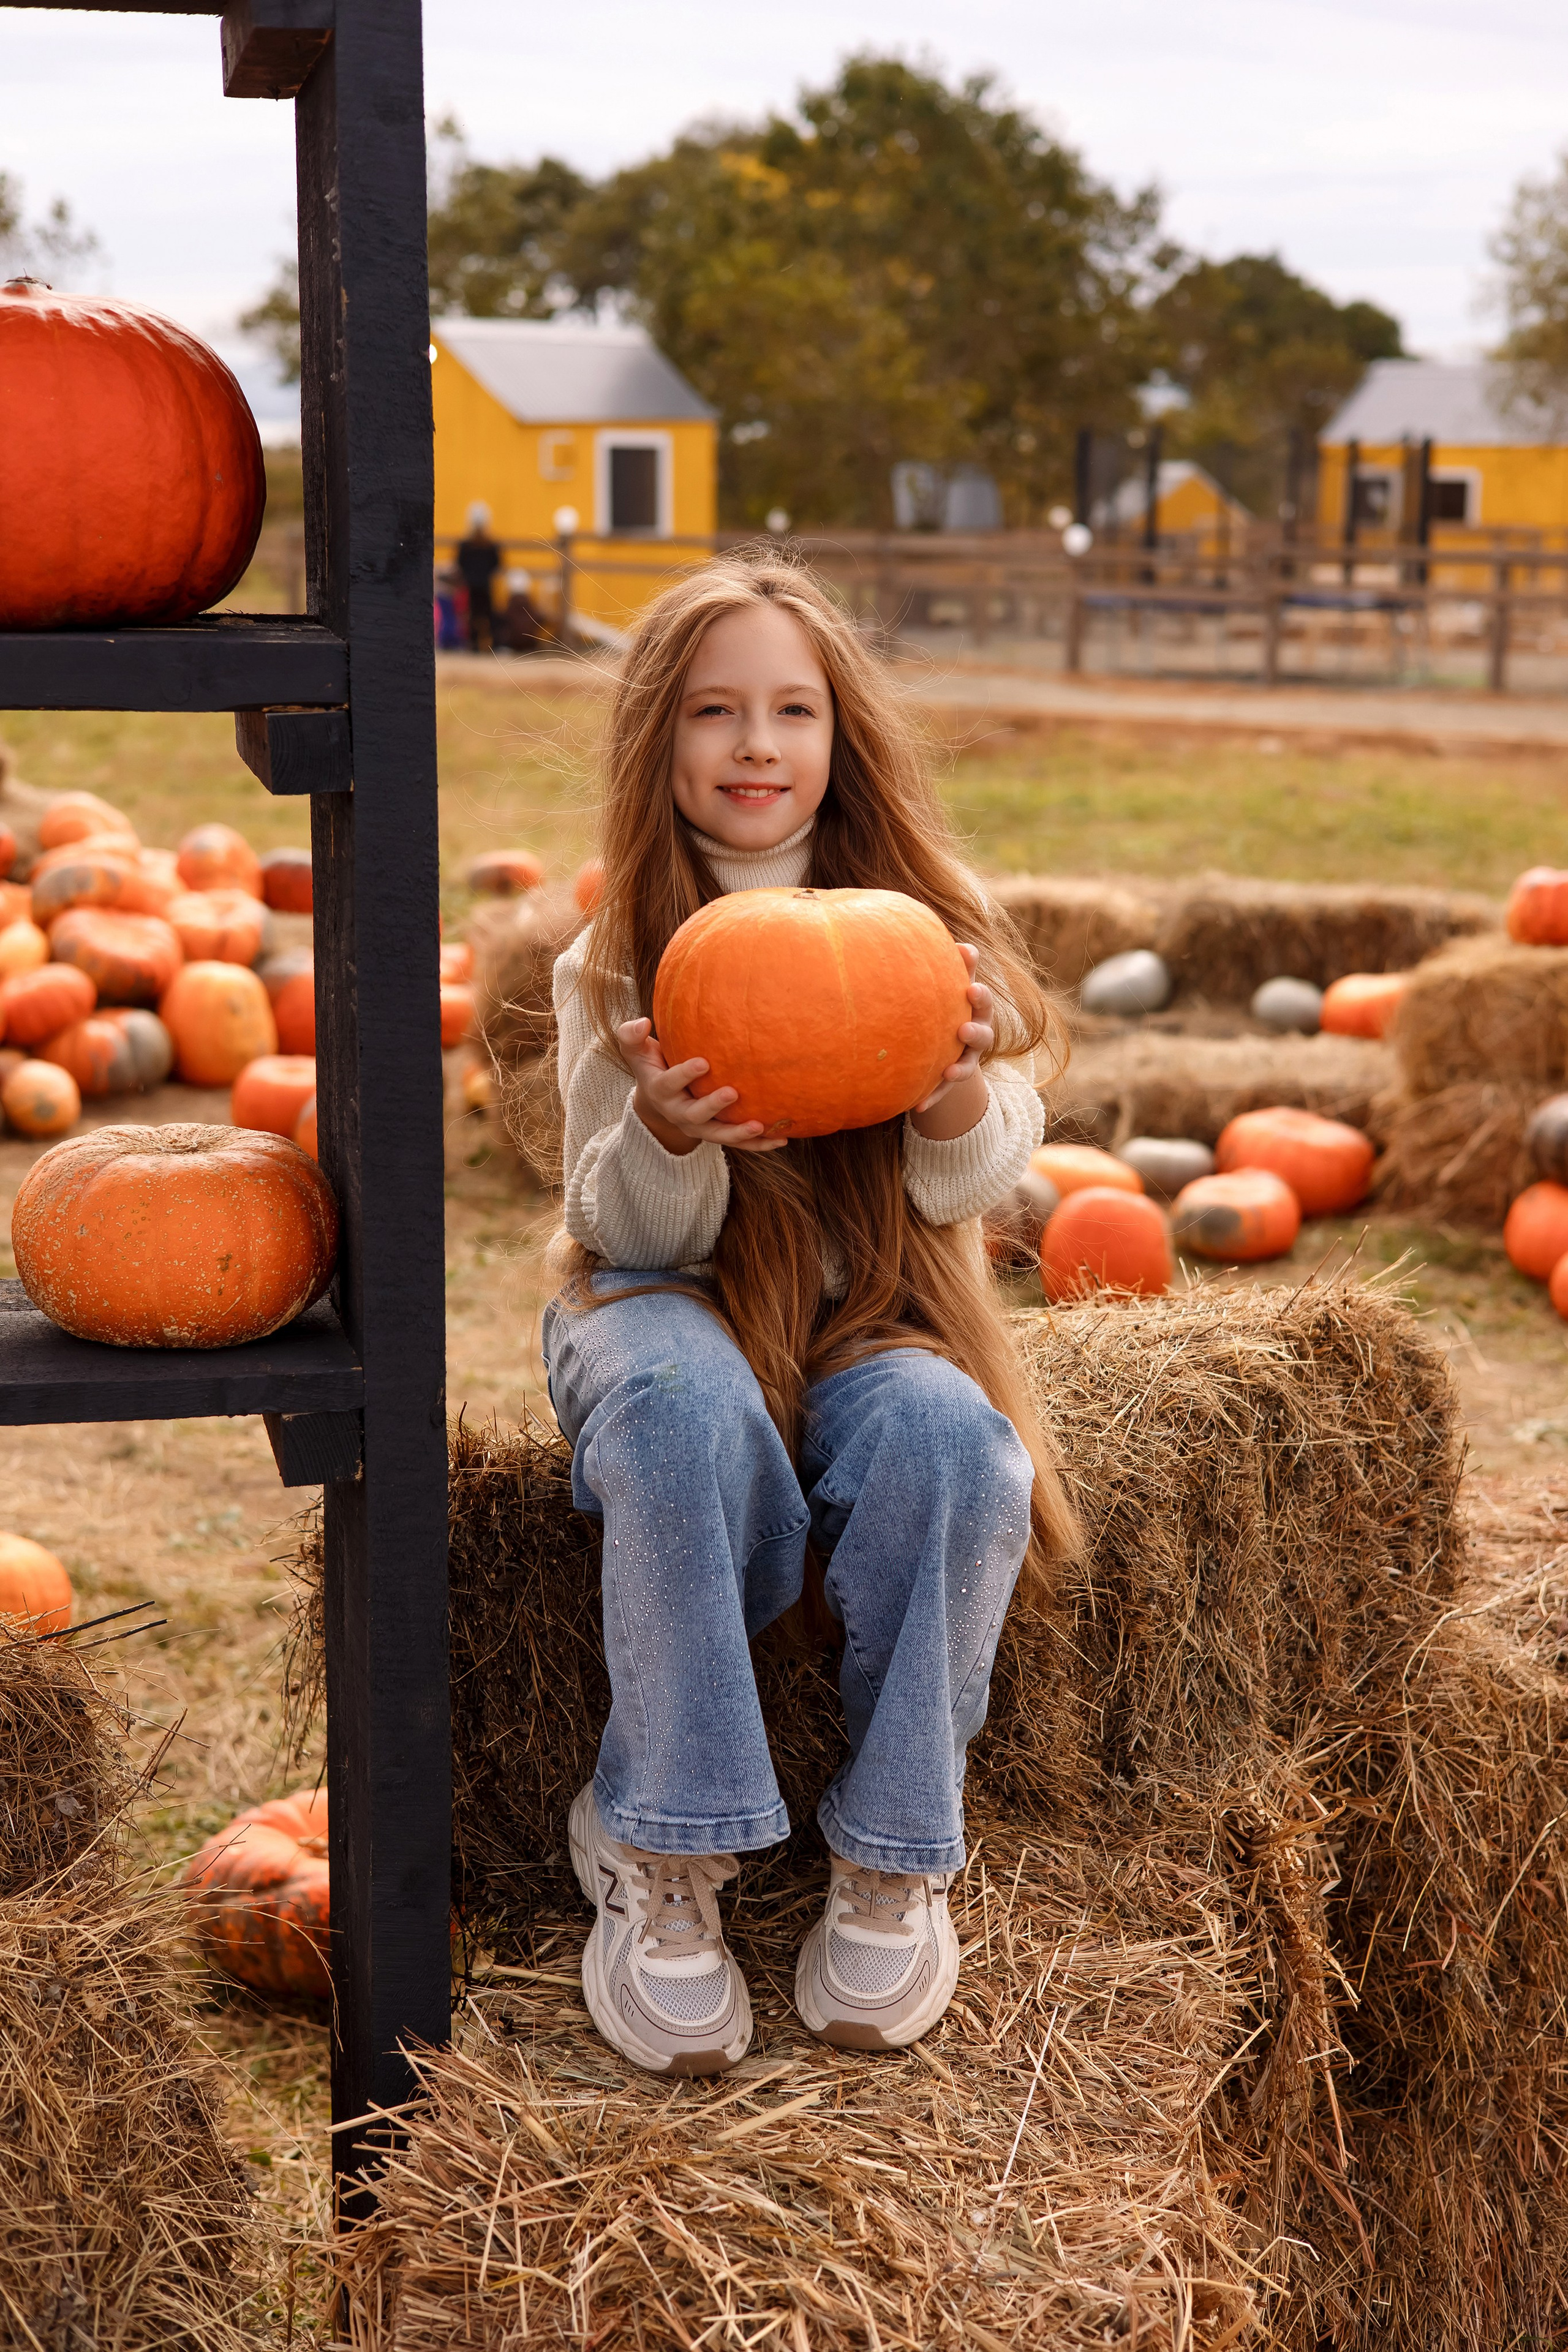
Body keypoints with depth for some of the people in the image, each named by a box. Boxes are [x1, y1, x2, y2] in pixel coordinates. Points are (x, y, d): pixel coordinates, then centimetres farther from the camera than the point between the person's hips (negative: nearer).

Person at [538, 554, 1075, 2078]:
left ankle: (893, 1855, -13)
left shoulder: (920, 914, 1)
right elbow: (634, 1236, -5)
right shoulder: (610, 965, -1)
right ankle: (661, 1859, -23)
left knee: (948, 1439, -33)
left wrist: (960, 1109, -28)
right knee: (682, 1404, -37)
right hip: (671, 1308, -1)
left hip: (873, 1319, 1)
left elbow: (970, 1187, -3)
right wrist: (662, 1141, -29)